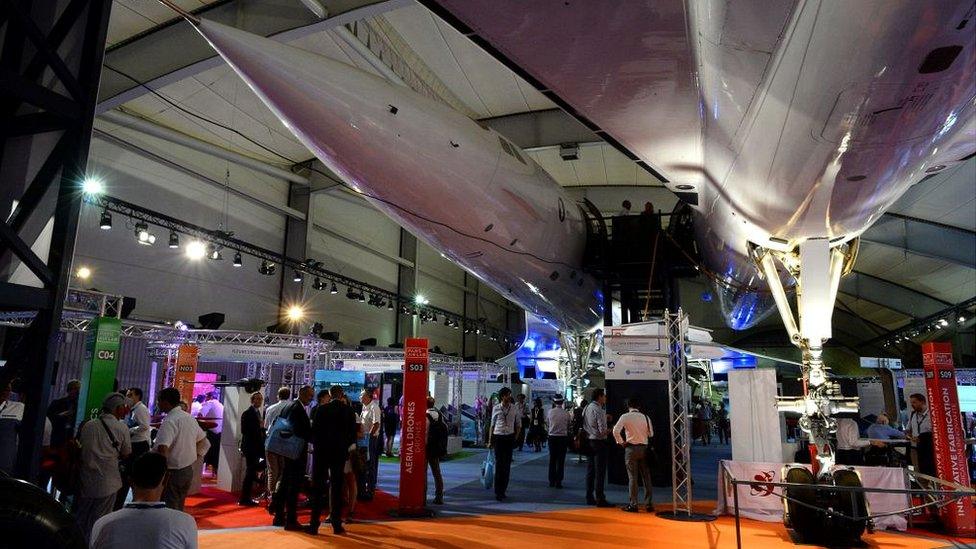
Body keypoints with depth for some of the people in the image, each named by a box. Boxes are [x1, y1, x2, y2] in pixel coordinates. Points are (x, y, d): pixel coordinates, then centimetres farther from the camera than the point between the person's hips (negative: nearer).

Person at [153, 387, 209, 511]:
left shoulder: (169, 421, -17)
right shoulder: (190, 418, 8)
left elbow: (162, 449, -31)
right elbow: (205, 444, 16)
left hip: (172, 472, -8)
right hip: (189, 470, 8)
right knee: (178, 509, 18)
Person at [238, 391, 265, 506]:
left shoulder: (257, 412, 15)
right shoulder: (247, 413, -11)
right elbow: (244, 431, -20)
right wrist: (259, 426, -22)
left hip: (256, 447, 9)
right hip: (250, 447, -9)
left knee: (251, 473, 15)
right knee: (250, 473, -6)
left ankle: (246, 497, 24)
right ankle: (244, 499, 1)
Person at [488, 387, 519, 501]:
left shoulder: (514, 408, 3)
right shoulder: (496, 408, 0)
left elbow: (518, 425, 12)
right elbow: (492, 425, 8)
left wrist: (515, 439, 6)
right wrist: (490, 441, 8)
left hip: (510, 438, 2)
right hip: (498, 437, -2)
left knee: (507, 465, 6)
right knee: (499, 464, -5)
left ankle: (503, 490, 18)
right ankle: (498, 492, 1)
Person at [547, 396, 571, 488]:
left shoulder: (550, 411, -7)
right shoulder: (566, 413, -9)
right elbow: (569, 426, 3)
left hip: (552, 437, 2)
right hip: (563, 437, -1)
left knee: (552, 459, 11)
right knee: (561, 460, 5)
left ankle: (551, 481, 17)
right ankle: (558, 482, 5)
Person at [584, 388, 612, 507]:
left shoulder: (587, 408, 8)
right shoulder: (599, 410, -17)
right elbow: (603, 431, -21)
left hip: (589, 441, 8)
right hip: (599, 442, -8)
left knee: (590, 471, 13)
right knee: (600, 472, -2)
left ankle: (589, 497, 20)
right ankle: (600, 499, 2)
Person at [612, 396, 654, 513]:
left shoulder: (625, 417, -7)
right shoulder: (645, 417, 3)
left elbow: (616, 431, -16)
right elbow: (651, 434, 8)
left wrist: (620, 442, -3)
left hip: (631, 448, -3)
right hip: (644, 448, 3)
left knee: (632, 477, 1)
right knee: (646, 476, 10)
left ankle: (633, 504, 4)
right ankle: (648, 504, 13)